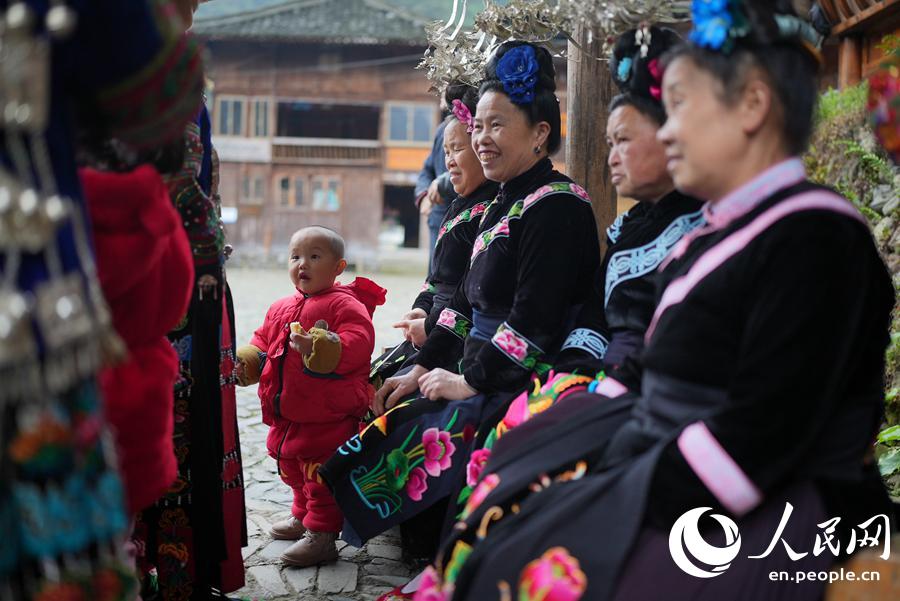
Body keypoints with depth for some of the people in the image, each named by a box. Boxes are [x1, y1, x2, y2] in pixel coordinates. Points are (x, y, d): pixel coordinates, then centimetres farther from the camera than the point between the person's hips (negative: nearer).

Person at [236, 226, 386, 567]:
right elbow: (263, 341, 23)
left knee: (321, 474, -4)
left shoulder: (345, 304, -11)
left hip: (328, 417, -8)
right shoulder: (280, 309, 14)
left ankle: (321, 535, 5)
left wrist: (318, 349, -35)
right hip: (286, 416, 8)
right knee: (293, 470, 22)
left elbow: (357, 344, -24)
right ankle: (303, 516, 42)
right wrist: (246, 362, 4)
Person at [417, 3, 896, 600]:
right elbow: (648, 382, 18)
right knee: (485, 519, 0)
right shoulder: (718, 235, 16)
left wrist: (615, 508, -19)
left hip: (767, 520, -9)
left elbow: (755, 440, -22)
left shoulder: (813, 238, -15)